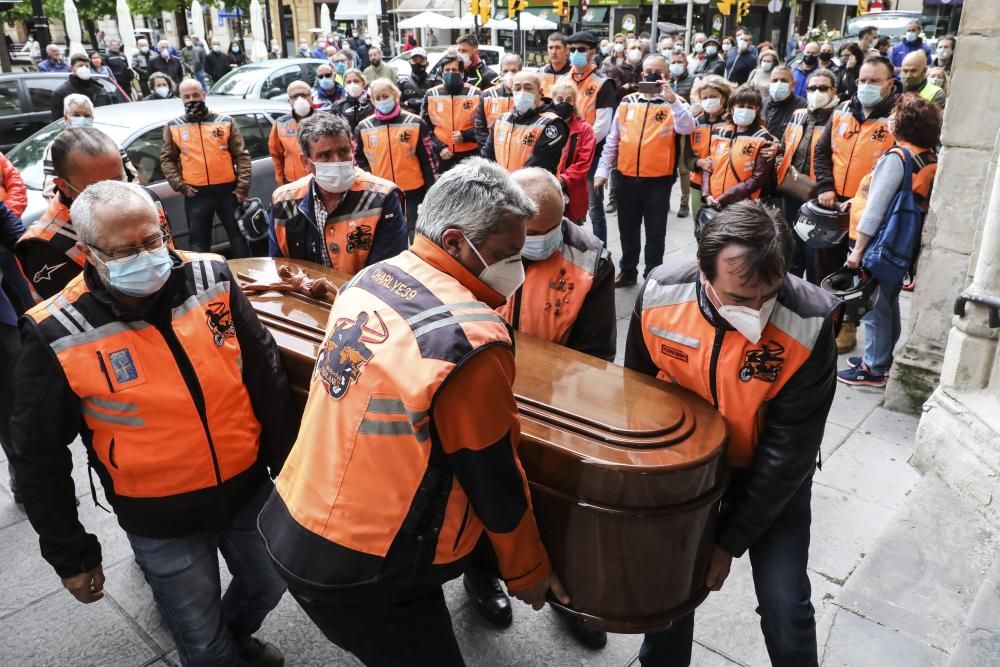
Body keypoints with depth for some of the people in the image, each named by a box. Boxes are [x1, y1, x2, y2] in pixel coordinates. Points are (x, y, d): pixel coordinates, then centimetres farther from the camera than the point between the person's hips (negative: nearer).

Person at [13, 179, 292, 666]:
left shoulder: (211, 280, -11)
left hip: (250, 490, 3)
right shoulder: (58, 337, -18)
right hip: (163, 523, -3)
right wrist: (70, 555, 0)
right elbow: (40, 457, -7)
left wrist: (286, 465, 4)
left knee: (269, 586, 24)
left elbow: (268, 379, -1)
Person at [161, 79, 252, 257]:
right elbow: (167, 159, 10)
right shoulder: (173, 127, 6)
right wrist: (180, 185, -4)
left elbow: (242, 155, 1)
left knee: (238, 236, 8)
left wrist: (243, 187, -7)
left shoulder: (225, 122, 3)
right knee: (199, 243, 9)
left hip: (228, 190, -1)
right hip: (196, 194, 1)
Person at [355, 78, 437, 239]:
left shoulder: (415, 123, -4)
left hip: (413, 190, -2)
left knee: (415, 234, 6)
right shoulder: (363, 128, 2)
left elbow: (427, 158, -2)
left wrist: (431, 189, -4)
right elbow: (359, 157, 12)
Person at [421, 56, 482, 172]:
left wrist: (465, 135, -15)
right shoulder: (431, 95, 3)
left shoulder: (475, 94, -1)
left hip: (470, 155, -1)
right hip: (443, 156, 1)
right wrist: (439, 147, -8)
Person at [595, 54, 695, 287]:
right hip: (627, 178, 3)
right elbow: (612, 139, 9)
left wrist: (672, 99, -30)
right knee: (628, 229, 15)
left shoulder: (674, 103, -1)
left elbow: (687, 128, -21)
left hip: (659, 180, -3)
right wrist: (603, 170, 4)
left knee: (655, 231, 8)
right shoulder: (627, 102, 7)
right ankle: (627, 271, 30)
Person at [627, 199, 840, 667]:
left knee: (785, 607, -1)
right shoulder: (659, 296, -23)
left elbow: (787, 452, -20)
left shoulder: (810, 325, -30)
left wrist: (731, 541, -16)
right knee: (664, 574, 12)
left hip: (771, 473, -2)